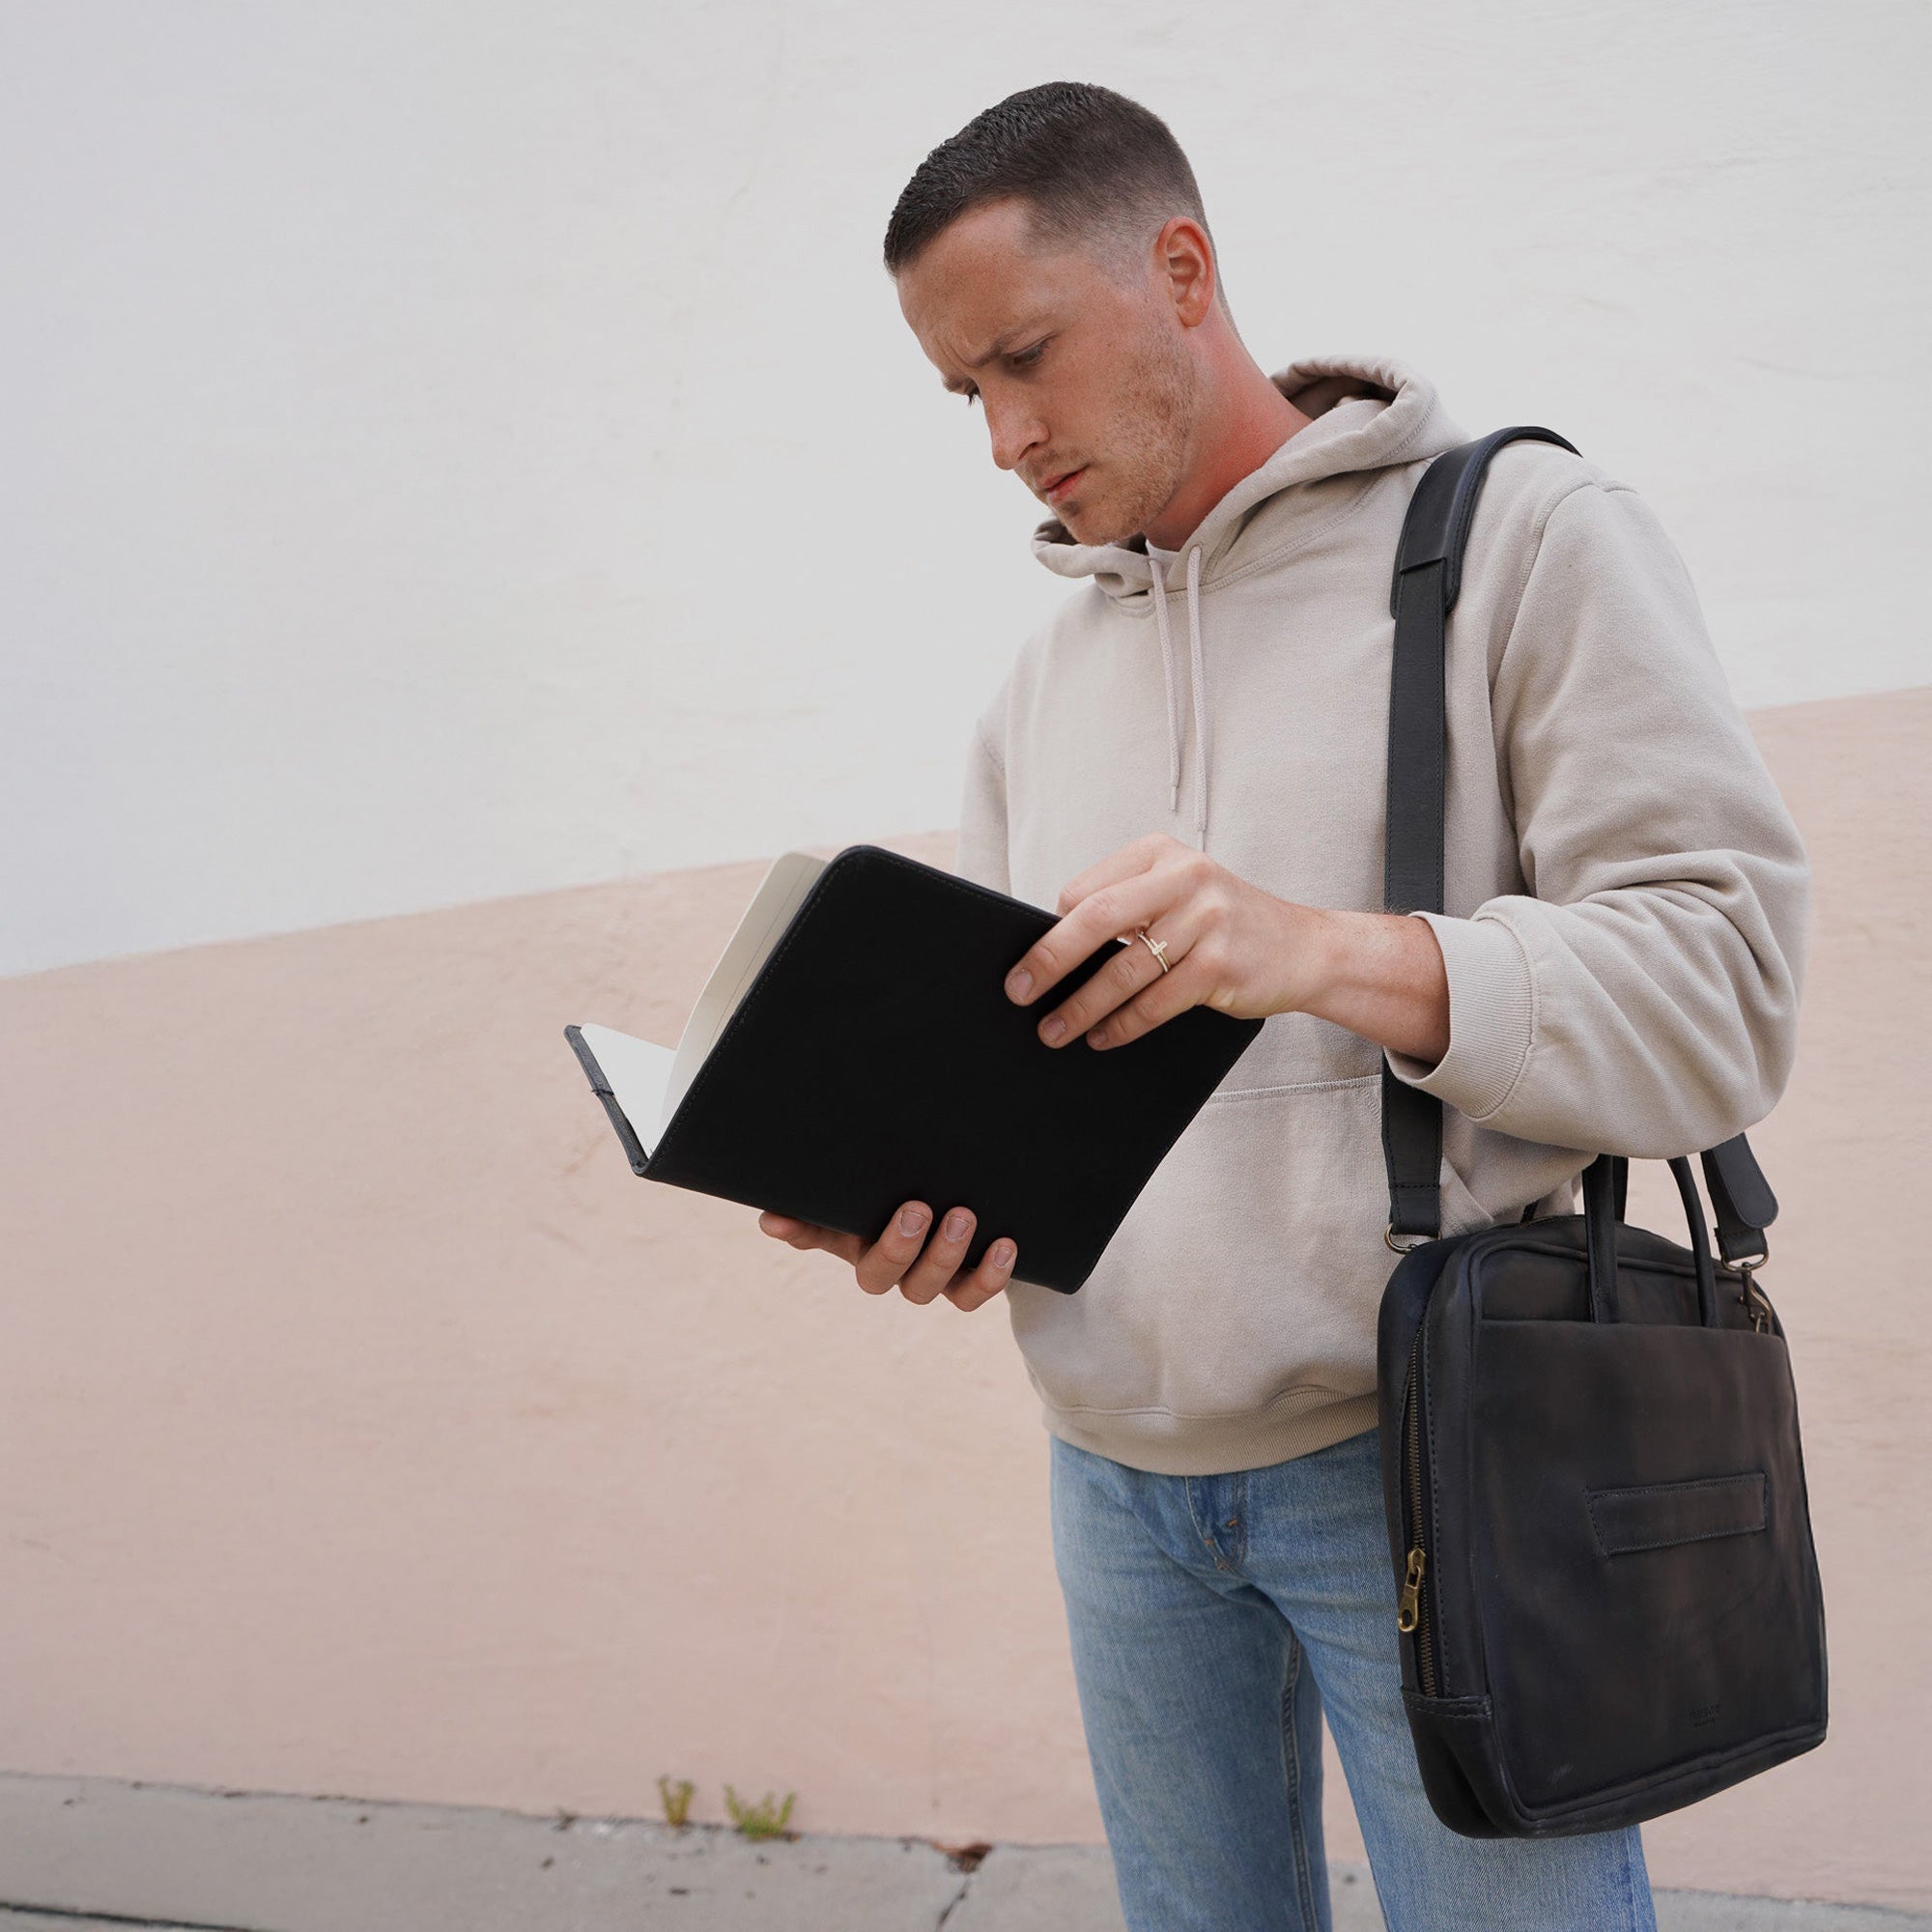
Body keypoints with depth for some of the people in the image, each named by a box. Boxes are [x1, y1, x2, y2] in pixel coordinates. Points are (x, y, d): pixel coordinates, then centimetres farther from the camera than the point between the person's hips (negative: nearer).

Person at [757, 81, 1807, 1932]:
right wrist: (932, 1196, -10)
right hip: (1117, 1471, 5)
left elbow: (1722, 985, -14)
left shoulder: (1522, 534, -5)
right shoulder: (1039, 688, 12)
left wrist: (1327, 952, -29)